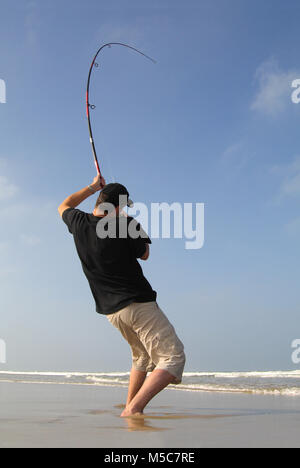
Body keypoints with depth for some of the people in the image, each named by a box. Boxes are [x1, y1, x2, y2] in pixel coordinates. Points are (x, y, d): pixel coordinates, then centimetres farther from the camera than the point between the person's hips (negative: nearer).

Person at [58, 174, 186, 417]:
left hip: (110, 310, 8)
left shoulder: (79, 223, 2)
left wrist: (92, 188, 32)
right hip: (138, 303, -7)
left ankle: (130, 408, 25)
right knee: (173, 357, -8)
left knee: (143, 356, 27)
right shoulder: (126, 224, -12)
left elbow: (64, 206, 27)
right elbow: (144, 254, 7)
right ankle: (133, 410, -22)